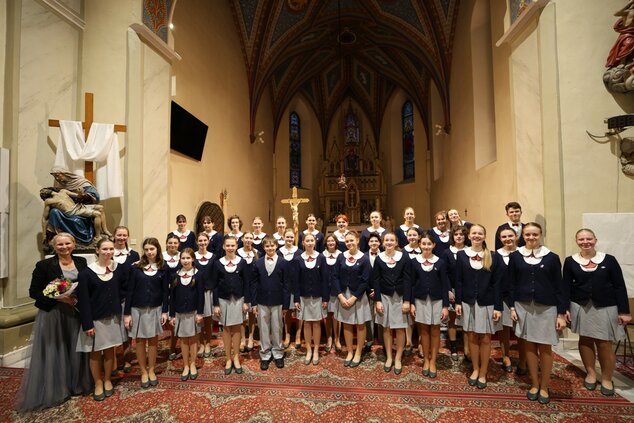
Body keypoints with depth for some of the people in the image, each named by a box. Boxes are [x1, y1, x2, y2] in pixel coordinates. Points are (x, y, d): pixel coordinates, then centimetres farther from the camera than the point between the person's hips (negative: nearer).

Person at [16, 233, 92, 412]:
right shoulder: (44, 265, -8)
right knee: (53, 353, 6)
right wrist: (58, 297, -19)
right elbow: (33, 292, -8)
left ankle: (76, 384, 30)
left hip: (76, 313, 3)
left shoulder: (81, 262, 2)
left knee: (76, 350, 12)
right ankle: (52, 390, 23)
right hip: (52, 315, -3)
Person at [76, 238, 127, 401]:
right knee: (95, 352, 9)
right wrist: (87, 324, -12)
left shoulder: (119, 268, -2)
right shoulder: (87, 272, -11)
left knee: (110, 350, 13)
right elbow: (83, 300, -11)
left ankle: (107, 380, 31)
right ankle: (98, 384, 27)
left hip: (113, 317, 3)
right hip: (95, 319, -2)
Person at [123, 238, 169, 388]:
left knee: (153, 340, 10)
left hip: (155, 309, 1)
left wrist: (164, 311, -4)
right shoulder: (136, 267, -5)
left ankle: (151, 371, 26)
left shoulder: (163, 269, -2)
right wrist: (127, 313, -6)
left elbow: (165, 291, 0)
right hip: (138, 309, 0)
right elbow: (130, 291, -4)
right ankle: (143, 372, 24)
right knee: (140, 341, 9)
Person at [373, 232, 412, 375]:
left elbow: (407, 280, -5)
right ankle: (389, 357, 23)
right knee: (386, 328, 8)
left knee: (400, 329, 5)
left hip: (400, 296, -1)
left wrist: (406, 300, -10)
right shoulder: (379, 258, -1)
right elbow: (375, 280, 0)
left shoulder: (404, 257, -5)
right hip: (384, 296, 1)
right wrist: (377, 300, -6)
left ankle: (398, 358, 20)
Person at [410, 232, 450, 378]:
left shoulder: (440, 262, -3)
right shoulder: (414, 261, -2)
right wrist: (411, 303, -2)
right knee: (424, 330, 9)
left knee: (435, 331, 8)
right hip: (420, 300, 0)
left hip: (437, 300, 0)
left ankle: (433, 361, 23)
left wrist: (445, 306, -5)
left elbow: (445, 285, -2)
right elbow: (412, 284, 1)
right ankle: (426, 360, 25)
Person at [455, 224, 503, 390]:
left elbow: (497, 283, -3)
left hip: (487, 303, -1)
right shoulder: (461, 255, 0)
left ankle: (483, 373, 21)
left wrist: (498, 307, -7)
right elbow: (458, 281, 1)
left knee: (485, 339, 6)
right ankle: (475, 369, 26)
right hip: (468, 302, 1)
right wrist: (458, 302, -3)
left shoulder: (493, 256, -1)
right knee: (472, 337, 9)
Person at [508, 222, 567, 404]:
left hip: (546, 308, -1)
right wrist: (512, 306, -1)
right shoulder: (515, 256, 0)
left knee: (545, 348, 6)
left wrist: (561, 313, -2)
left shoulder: (552, 257, -1)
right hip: (523, 307, 1)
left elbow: (559, 286, 0)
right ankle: (534, 384, 24)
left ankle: (544, 387, 22)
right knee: (529, 346, 9)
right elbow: (511, 284, 3)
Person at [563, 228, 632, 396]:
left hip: (605, 308, -1)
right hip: (580, 307, 1)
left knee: (604, 344, 4)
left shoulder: (609, 260, -4)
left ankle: (607, 379, 24)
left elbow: (620, 286, -1)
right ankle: (590, 373, 29)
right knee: (585, 340, 11)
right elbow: (566, 286, 0)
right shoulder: (570, 261, -2)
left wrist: (624, 311, -4)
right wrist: (565, 308, -3)